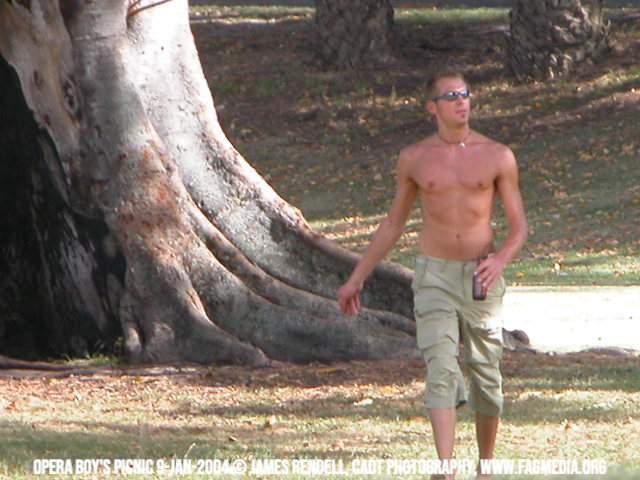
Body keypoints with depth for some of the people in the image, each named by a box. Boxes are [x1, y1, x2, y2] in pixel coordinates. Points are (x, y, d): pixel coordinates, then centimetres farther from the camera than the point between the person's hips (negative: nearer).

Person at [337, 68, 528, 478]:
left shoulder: (497, 156, 1)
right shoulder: (414, 159, 5)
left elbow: (519, 226, 1)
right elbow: (394, 223, 17)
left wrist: (500, 259, -21)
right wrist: (357, 278, 18)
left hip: (481, 277, 0)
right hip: (434, 276, 0)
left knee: (486, 375, 8)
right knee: (441, 369, -16)